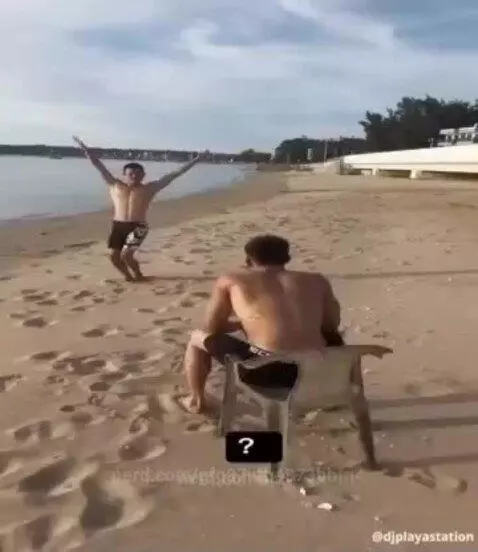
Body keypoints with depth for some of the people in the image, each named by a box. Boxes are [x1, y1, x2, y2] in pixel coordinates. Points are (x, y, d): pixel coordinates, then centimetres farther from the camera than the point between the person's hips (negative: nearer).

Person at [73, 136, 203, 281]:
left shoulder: (149, 188, 5)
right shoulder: (115, 185, 9)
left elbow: (172, 175, 5)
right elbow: (99, 166, 9)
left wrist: (192, 162, 5)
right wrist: (86, 149, 6)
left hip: (138, 226, -3)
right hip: (118, 225, 3)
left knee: (126, 254, -13)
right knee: (113, 254, -2)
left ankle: (138, 275, 15)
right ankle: (128, 275, 25)